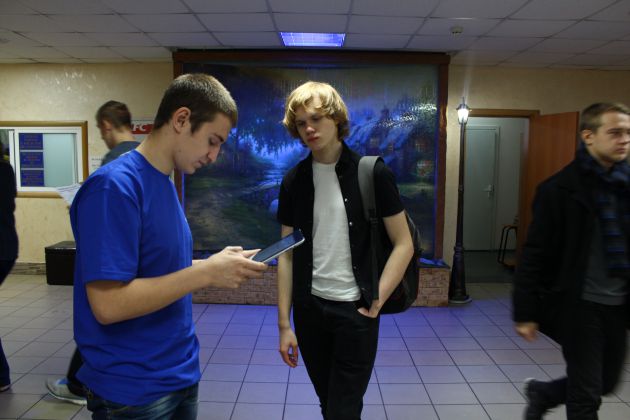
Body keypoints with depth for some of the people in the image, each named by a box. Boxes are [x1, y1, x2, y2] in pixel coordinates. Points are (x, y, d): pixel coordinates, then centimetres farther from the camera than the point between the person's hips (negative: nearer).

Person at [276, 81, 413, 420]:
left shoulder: (373, 174, -8)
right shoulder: (293, 181, 1)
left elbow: (403, 245, -5)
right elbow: (287, 255, 3)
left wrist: (376, 301, -12)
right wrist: (284, 323, 2)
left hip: (355, 310, -3)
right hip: (309, 309, 3)